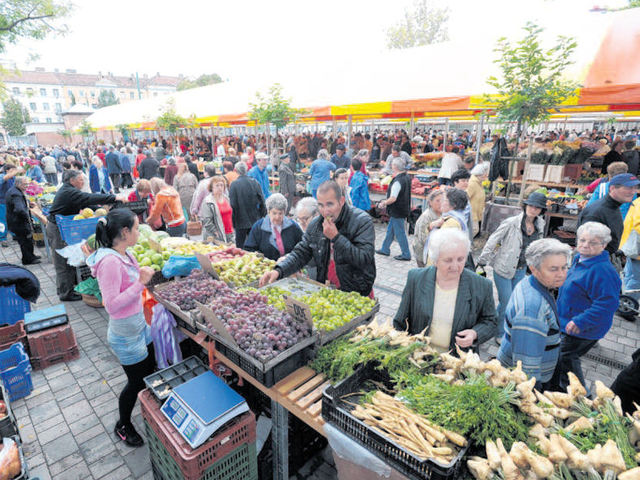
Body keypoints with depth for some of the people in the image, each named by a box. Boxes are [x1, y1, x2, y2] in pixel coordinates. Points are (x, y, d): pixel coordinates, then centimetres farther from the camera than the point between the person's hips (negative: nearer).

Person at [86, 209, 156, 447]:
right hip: (125, 334, -9)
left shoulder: (124, 255, 0)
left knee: (150, 370, 23)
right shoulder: (110, 262, -28)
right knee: (136, 381, 10)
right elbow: (112, 305, -29)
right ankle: (123, 426, 37)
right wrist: (141, 283, -29)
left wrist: (145, 273, 0)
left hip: (139, 324, 9)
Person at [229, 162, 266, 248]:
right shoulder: (255, 182, -3)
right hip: (255, 220, 3)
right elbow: (262, 202, -1)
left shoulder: (234, 185, -12)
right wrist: (262, 216, 11)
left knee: (240, 247, 6)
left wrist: (233, 222, -2)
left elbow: (233, 205, -11)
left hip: (241, 221, -3)